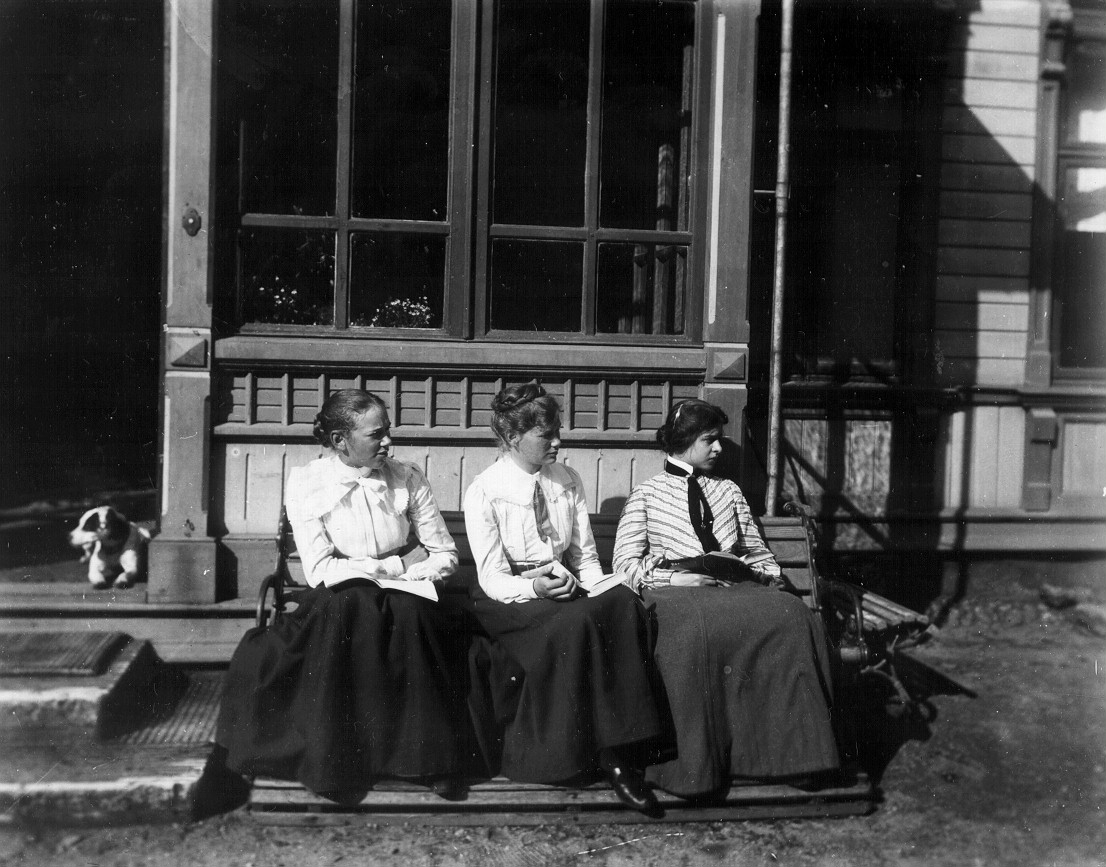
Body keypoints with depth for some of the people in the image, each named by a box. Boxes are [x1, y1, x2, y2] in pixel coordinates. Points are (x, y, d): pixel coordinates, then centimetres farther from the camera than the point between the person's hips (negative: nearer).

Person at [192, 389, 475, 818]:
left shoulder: (407, 478, 3)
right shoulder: (306, 483, -3)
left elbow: (446, 556, 6)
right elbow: (320, 571, -12)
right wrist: (397, 565, -12)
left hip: (406, 598, 1)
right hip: (337, 604, -1)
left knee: (411, 616, -33)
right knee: (347, 604, -35)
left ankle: (432, 759, -22)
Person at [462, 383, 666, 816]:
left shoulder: (567, 481, 7)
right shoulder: (483, 491, -8)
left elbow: (585, 556, 11)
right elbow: (493, 577, -11)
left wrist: (589, 584, -12)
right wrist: (534, 588, -30)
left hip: (567, 587, 5)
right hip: (510, 598, -4)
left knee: (624, 602, -27)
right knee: (574, 622, -35)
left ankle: (618, 750, -27)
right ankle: (560, 753, -22)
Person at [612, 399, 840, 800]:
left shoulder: (729, 491, 25)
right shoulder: (646, 494, 12)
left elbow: (756, 550, 24)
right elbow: (625, 562, 4)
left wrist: (766, 572, 2)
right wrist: (673, 575, -11)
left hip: (734, 590, 4)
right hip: (672, 593, -4)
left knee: (793, 613, -28)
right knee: (696, 629, -40)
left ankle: (792, 748, -25)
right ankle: (694, 764, -31)